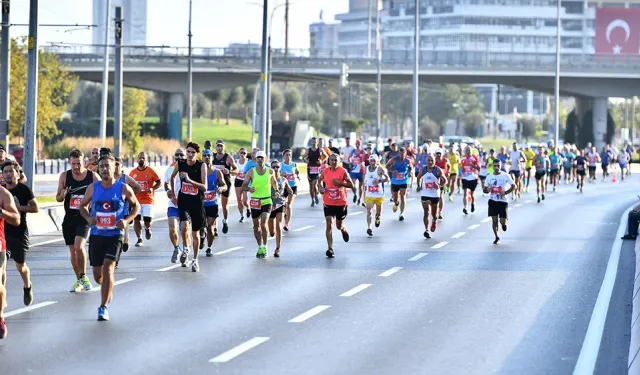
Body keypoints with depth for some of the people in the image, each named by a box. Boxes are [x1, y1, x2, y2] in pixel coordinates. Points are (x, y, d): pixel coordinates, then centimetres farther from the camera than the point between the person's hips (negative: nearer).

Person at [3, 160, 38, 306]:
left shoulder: (24, 189, -7)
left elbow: (35, 208, -7)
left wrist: (18, 207, -18)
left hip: (20, 232, -2)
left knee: (20, 266, 12)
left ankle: (27, 286, 43)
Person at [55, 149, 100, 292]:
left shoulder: (93, 177, -6)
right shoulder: (65, 176, 1)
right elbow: (58, 198, 7)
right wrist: (62, 195, -15)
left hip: (85, 218, -3)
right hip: (69, 218, 3)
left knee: (79, 247, -21)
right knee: (73, 251, 9)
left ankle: (83, 276, -4)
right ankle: (79, 280, 23)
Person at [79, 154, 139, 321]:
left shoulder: (123, 188, -5)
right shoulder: (93, 188, 1)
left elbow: (136, 206, 8)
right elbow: (83, 205, 14)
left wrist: (127, 220, -10)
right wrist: (88, 218, -7)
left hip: (115, 235, -3)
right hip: (96, 235, 3)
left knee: (108, 267, -20)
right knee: (97, 274, 10)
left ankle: (103, 307, -13)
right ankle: (108, 289, 46)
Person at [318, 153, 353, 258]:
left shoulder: (343, 171, -10)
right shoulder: (325, 172, 1)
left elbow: (351, 185, -9)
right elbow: (319, 180, 20)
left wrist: (341, 183, -25)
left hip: (341, 203, -2)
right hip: (328, 204, 2)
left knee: (339, 226, 13)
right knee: (329, 225, -10)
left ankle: (344, 230, 52)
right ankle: (330, 249, -11)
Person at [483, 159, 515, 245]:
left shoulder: (506, 175, -7)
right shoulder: (489, 177, 2)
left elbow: (513, 186, -2)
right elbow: (485, 189, 10)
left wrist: (505, 192, -16)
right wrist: (487, 190, -15)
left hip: (503, 201, -2)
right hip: (493, 201, 2)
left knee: (503, 221, -6)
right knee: (494, 220, 0)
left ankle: (504, 223, 32)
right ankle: (496, 237, 15)